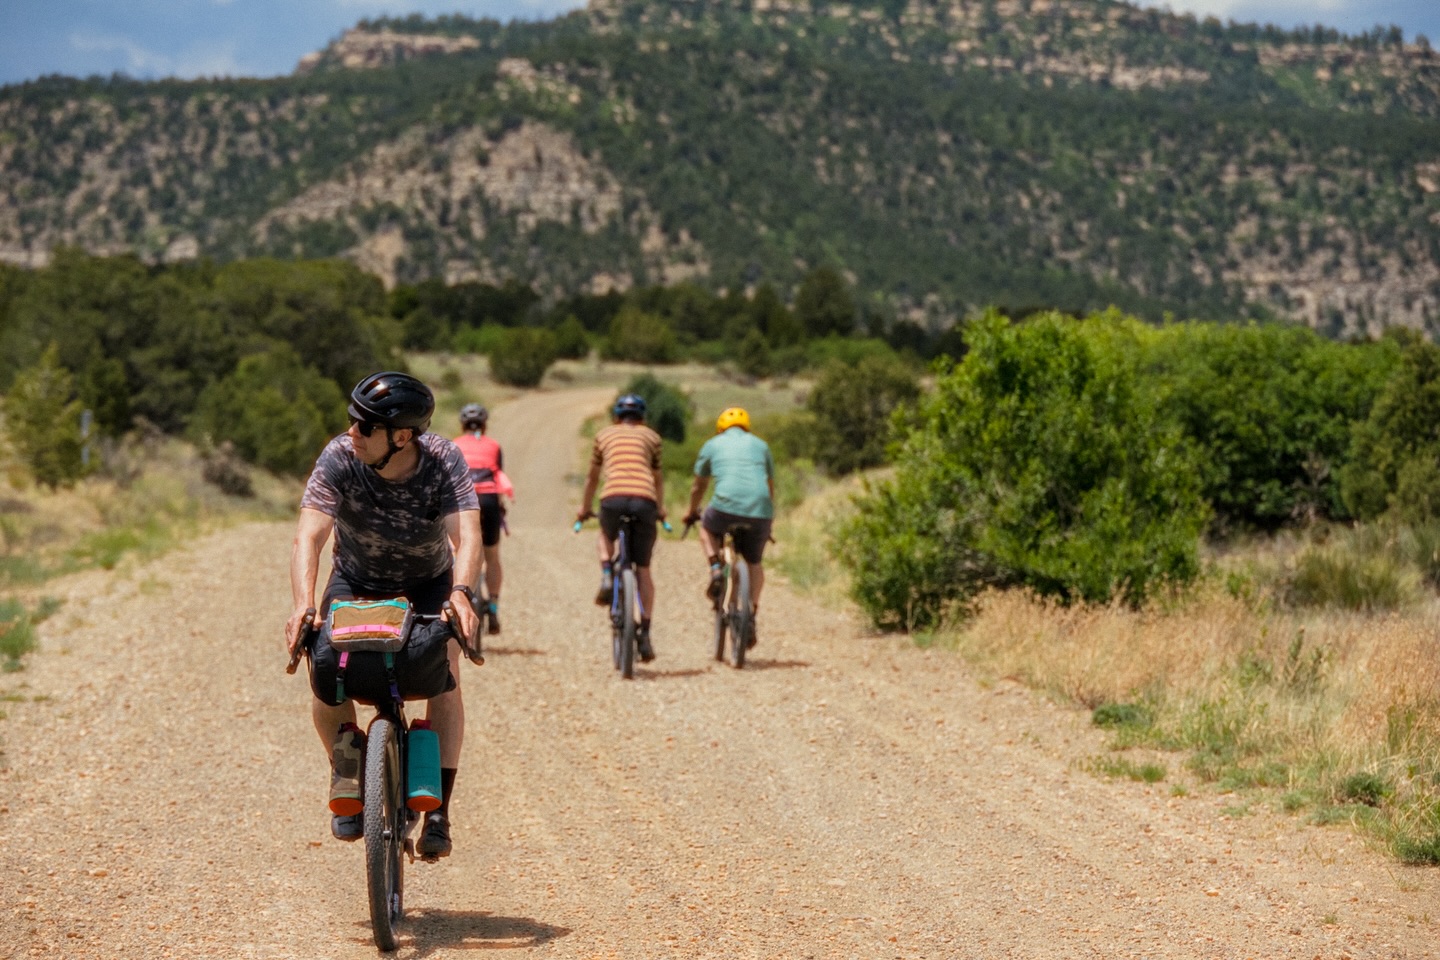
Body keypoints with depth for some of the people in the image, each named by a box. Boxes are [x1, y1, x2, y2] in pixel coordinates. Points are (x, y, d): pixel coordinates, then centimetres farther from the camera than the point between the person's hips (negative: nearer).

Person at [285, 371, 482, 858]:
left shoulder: (444, 461, -28)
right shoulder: (339, 458, -27)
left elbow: (466, 536, -40)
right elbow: (309, 537, -36)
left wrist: (461, 595, -59)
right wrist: (303, 606, -52)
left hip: (428, 584, -1)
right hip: (356, 582, 1)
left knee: (444, 672, -22)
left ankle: (438, 808, -17)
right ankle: (347, 765, 4)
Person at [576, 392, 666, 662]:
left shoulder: (604, 435, 25)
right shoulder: (651, 437, 24)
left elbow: (592, 478, 34)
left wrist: (584, 509, 48)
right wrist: (661, 509, 51)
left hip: (613, 498, 0)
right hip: (644, 500, 0)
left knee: (605, 538, 34)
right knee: (643, 570, 11)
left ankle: (606, 576, 4)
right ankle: (645, 635, 8)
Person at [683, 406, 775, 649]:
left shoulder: (713, 444, 20)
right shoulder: (760, 445, 25)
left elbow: (698, 486, 31)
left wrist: (692, 512, 48)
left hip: (726, 505, -2)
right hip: (761, 511, 2)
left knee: (707, 527, 31)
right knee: (755, 563, 21)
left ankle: (716, 569, 10)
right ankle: (752, 615, 11)